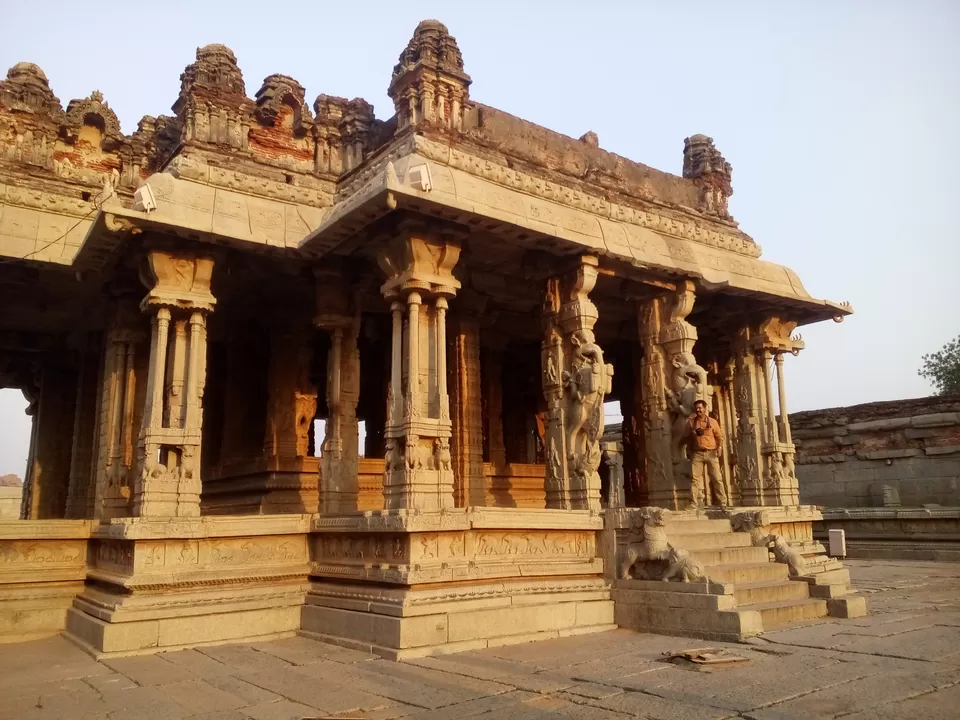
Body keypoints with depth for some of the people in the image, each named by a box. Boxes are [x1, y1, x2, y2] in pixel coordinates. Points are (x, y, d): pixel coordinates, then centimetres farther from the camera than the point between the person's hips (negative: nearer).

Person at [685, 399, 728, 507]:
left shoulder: (713, 422, 7)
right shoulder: (692, 422, 12)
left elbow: (719, 437, 5)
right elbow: (687, 435, 6)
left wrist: (719, 448, -10)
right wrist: (690, 421, -1)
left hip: (711, 453, -1)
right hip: (697, 454, 1)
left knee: (717, 479, -2)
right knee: (695, 478, -9)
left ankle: (722, 503, 3)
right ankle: (694, 503, -11)